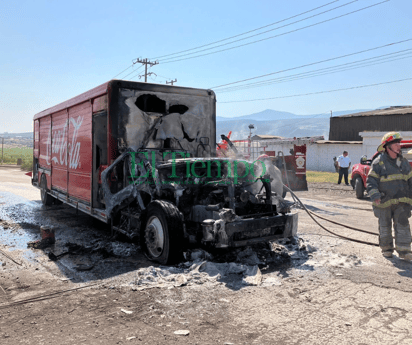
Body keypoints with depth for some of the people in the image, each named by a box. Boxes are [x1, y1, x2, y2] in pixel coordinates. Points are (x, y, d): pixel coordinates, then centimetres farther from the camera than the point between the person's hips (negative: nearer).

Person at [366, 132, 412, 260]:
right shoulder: (379, 162, -8)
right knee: (385, 226, 10)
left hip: (401, 201, 3)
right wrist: (375, 196, -23)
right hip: (384, 201, -3)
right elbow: (370, 181, -10)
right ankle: (386, 248, 26)